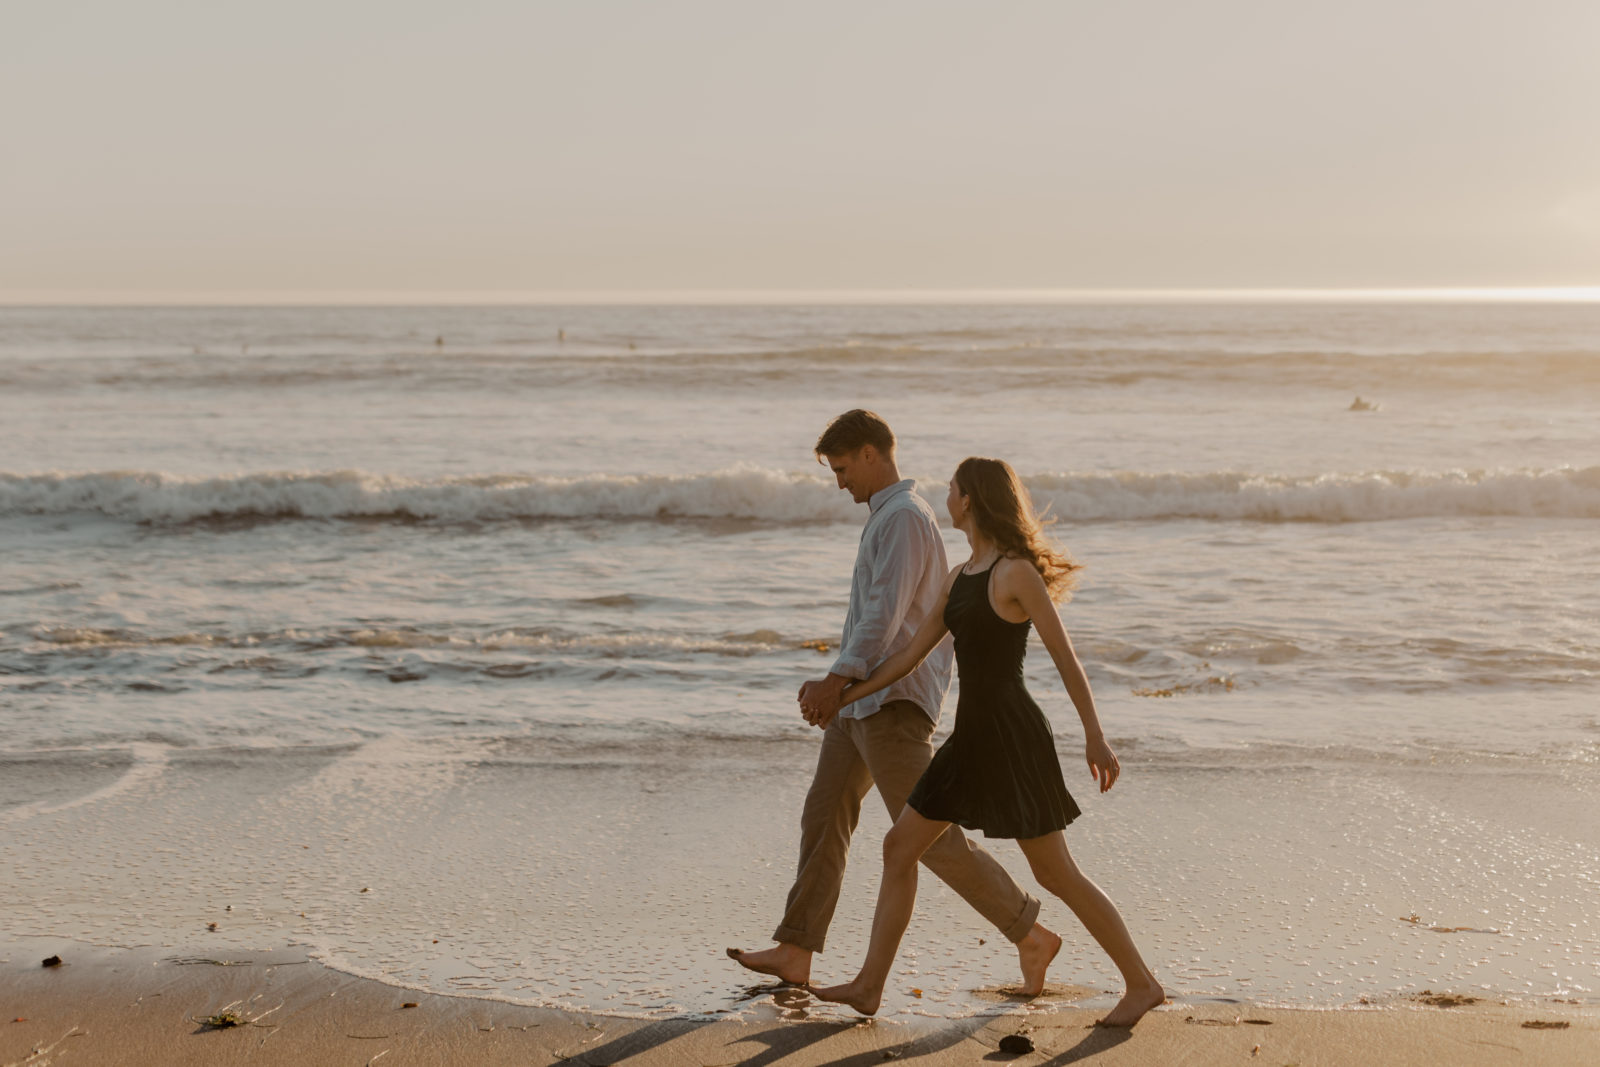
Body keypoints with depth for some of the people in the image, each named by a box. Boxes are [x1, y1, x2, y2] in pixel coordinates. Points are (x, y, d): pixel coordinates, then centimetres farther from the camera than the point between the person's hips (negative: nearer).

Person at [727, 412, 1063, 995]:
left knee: (927, 834, -9)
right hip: (863, 701, 10)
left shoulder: (905, 517, -14)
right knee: (823, 816, 9)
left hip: (891, 703, -10)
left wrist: (836, 680, -33)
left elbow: (885, 614, -25)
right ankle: (795, 952, 13)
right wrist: (836, 686, 25)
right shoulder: (885, 516, 19)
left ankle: (1031, 936, 0)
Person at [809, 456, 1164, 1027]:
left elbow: (1065, 656, -13)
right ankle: (870, 985, 14)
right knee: (899, 847, 8)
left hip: (1013, 737, -9)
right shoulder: (960, 577, 13)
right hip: (972, 738, 9)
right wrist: (844, 697, 18)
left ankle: (1142, 983, 10)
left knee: (1056, 874, -3)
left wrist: (1095, 737, -15)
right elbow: (913, 652, 17)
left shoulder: (1016, 573, -12)